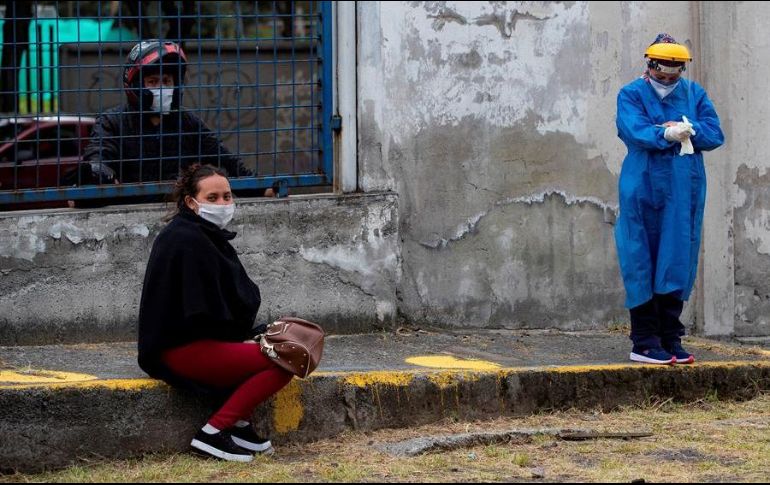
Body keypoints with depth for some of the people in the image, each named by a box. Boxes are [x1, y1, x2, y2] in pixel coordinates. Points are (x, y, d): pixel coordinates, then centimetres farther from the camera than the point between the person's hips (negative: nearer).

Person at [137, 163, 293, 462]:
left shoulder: (208, 236, 15)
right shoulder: (186, 240, -17)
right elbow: (202, 311, -20)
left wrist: (244, 335, 3)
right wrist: (238, 337, -9)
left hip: (198, 340, 11)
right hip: (182, 350, -11)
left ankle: (238, 424, 4)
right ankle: (214, 432, -14)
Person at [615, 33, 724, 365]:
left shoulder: (695, 94, 13)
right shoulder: (631, 95, 3)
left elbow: (715, 135, 3)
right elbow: (634, 131, -15)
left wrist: (687, 131, -14)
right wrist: (666, 134, -30)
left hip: (685, 192, 4)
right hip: (644, 190, -3)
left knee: (678, 264, 3)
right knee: (642, 265, -4)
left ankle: (670, 340, 10)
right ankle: (644, 343, 0)